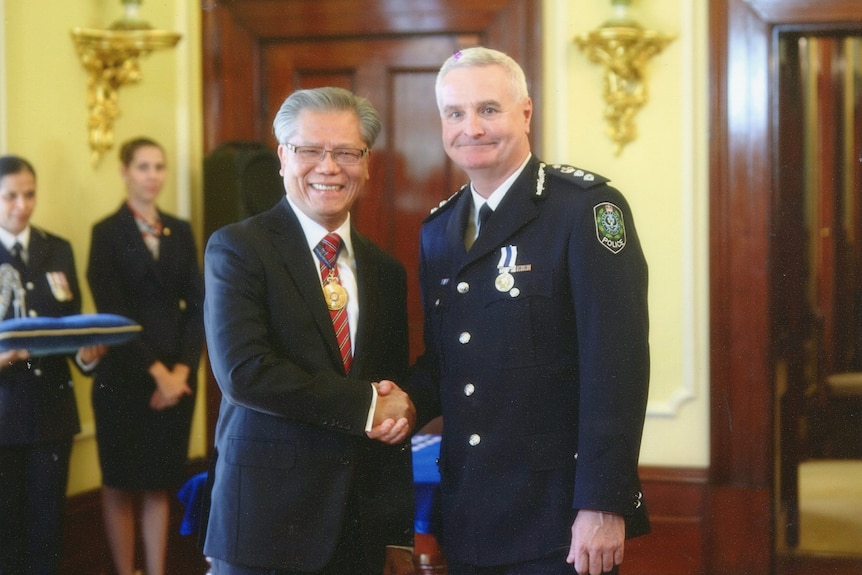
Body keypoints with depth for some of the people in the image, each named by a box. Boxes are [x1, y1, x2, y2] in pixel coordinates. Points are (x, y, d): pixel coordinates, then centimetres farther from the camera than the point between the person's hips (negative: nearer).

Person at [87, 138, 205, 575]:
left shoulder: (180, 231, 10)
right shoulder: (107, 233, -3)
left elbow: (197, 304, 6)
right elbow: (112, 310, -9)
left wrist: (181, 370, -7)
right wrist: (156, 371, -13)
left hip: (177, 377, 4)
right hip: (123, 376, -3)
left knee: (161, 484, 7)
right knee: (121, 484, 5)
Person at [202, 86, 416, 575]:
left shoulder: (386, 272, 11)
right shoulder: (237, 248, -4)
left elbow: (393, 417, 13)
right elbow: (243, 370, -18)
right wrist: (365, 405, -15)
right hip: (268, 526, -4)